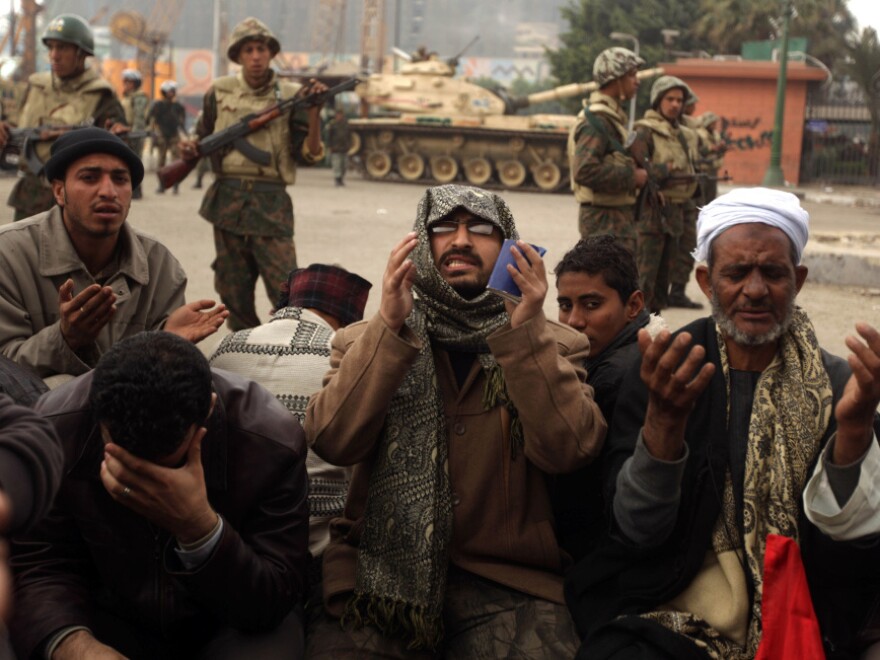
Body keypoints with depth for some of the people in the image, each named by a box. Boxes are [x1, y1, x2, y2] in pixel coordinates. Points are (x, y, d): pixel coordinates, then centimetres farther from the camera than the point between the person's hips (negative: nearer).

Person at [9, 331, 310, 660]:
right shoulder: (54, 429, -20)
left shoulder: (273, 441, -25)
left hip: (231, 628, -1)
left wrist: (199, 526, -39)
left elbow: (271, 606, -22)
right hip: (112, 619, 2)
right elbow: (38, 569, -13)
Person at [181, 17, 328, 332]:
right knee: (234, 293, 9)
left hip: (270, 203, -3)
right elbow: (204, 139, 20)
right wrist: (191, 149, -2)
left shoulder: (291, 95, 0)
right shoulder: (219, 92, 7)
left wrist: (314, 113, -17)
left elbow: (309, 155, -4)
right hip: (227, 201, 3)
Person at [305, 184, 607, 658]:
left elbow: (566, 450, -10)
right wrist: (390, 327, -17)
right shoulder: (366, 342, 9)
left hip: (507, 579, 1)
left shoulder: (551, 346, 7)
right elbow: (332, 441, -9)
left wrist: (525, 331, -17)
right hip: (383, 569, 0)